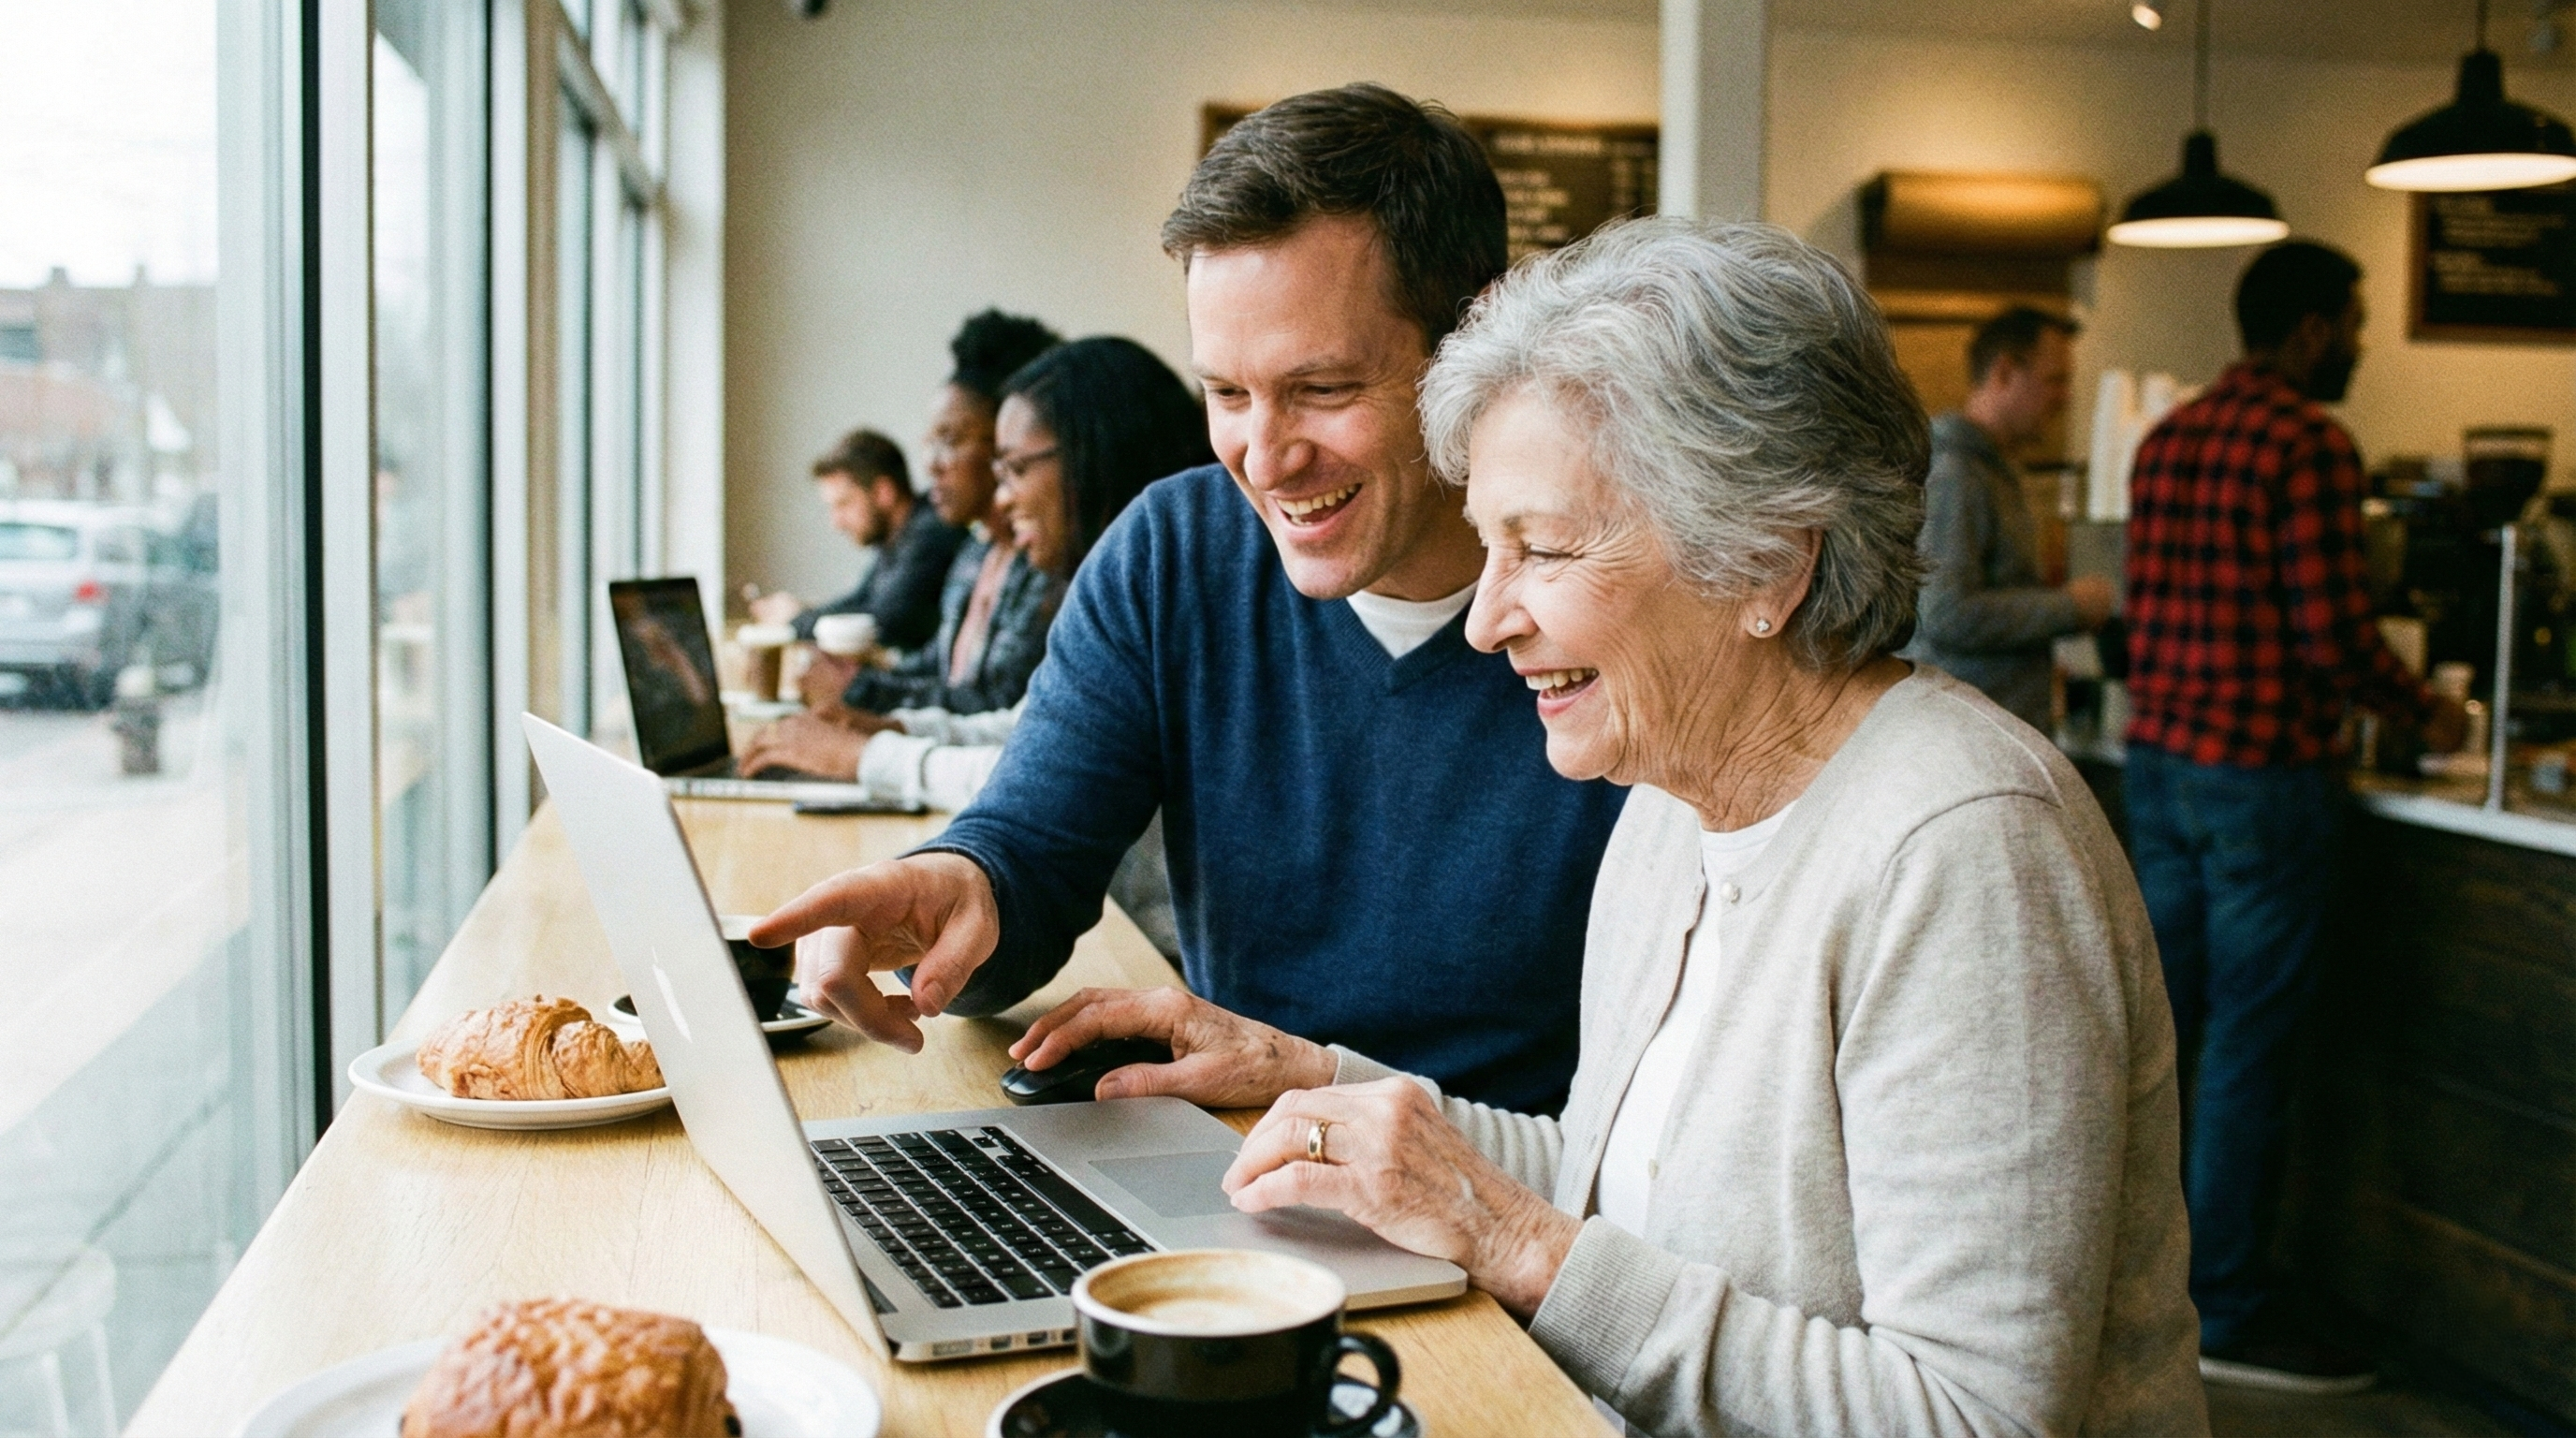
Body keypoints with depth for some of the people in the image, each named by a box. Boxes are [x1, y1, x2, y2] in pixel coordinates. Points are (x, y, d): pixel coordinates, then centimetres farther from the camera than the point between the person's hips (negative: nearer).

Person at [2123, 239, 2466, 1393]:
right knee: (2247, 1040, 0)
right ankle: (2227, 1311, 8)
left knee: (2160, 1023, 15)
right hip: (2262, 771, -8)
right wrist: (2424, 711, 0)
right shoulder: (2309, 444, -13)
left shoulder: (2167, 438, 12)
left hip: (2157, 759, 8)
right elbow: (2332, 634, -17)